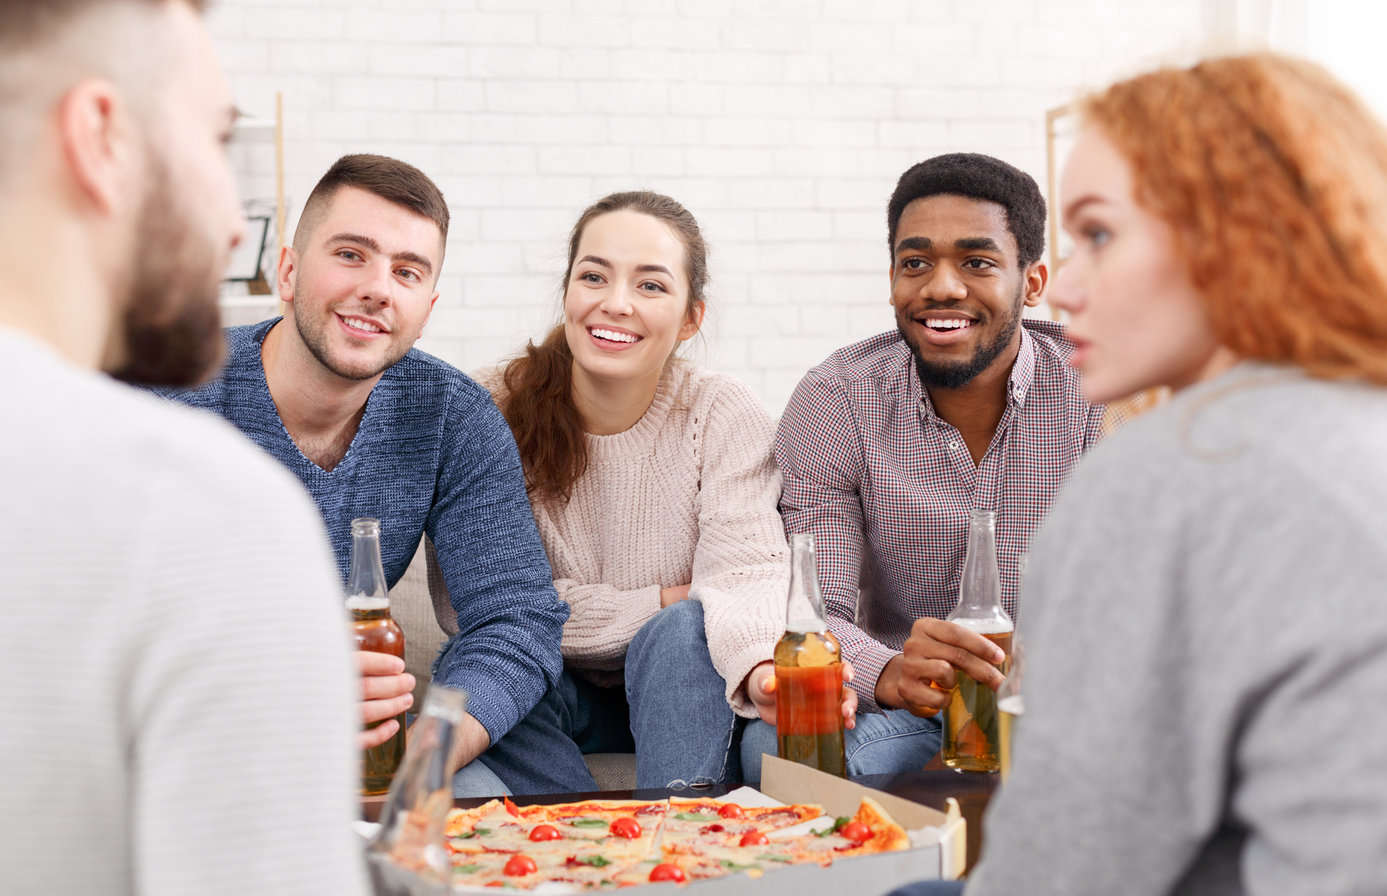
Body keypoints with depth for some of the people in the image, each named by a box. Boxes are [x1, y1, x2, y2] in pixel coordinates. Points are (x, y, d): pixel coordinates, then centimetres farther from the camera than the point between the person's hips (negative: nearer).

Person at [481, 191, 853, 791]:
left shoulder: (725, 418, -11)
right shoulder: (494, 411, -12)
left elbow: (743, 569, -27)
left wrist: (761, 663, -52)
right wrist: (658, 603, -18)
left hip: (676, 693, 0)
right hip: (555, 684, 0)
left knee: (685, 630, -32)